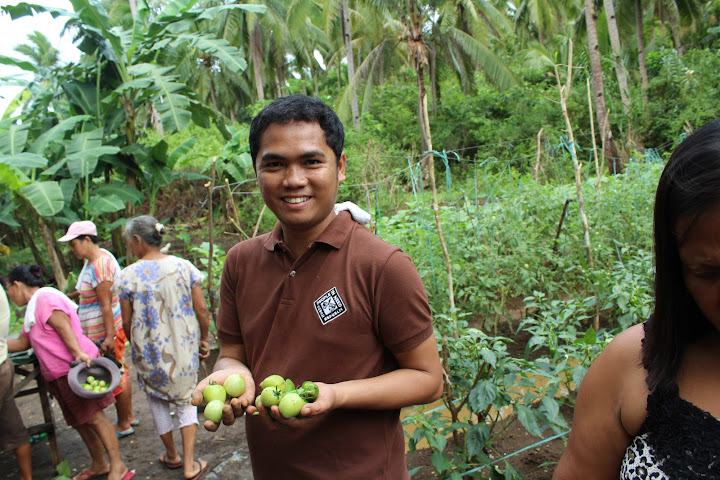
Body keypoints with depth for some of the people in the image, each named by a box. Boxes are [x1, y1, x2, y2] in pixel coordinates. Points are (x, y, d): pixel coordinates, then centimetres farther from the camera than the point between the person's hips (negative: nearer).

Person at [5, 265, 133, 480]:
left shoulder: (45, 298, -11)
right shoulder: (34, 307, 20)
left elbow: (64, 328, -20)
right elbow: (22, 342, 25)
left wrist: (78, 354, -28)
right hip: (59, 374, 10)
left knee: (94, 417, -7)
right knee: (79, 422, 15)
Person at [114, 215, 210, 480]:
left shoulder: (129, 276, -12)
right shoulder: (184, 267, -8)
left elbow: (127, 322, -4)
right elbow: (202, 311, -5)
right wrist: (203, 339, 10)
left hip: (148, 351, -1)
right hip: (184, 348, 1)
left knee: (157, 401, 20)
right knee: (186, 399, 16)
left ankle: (172, 456, 38)